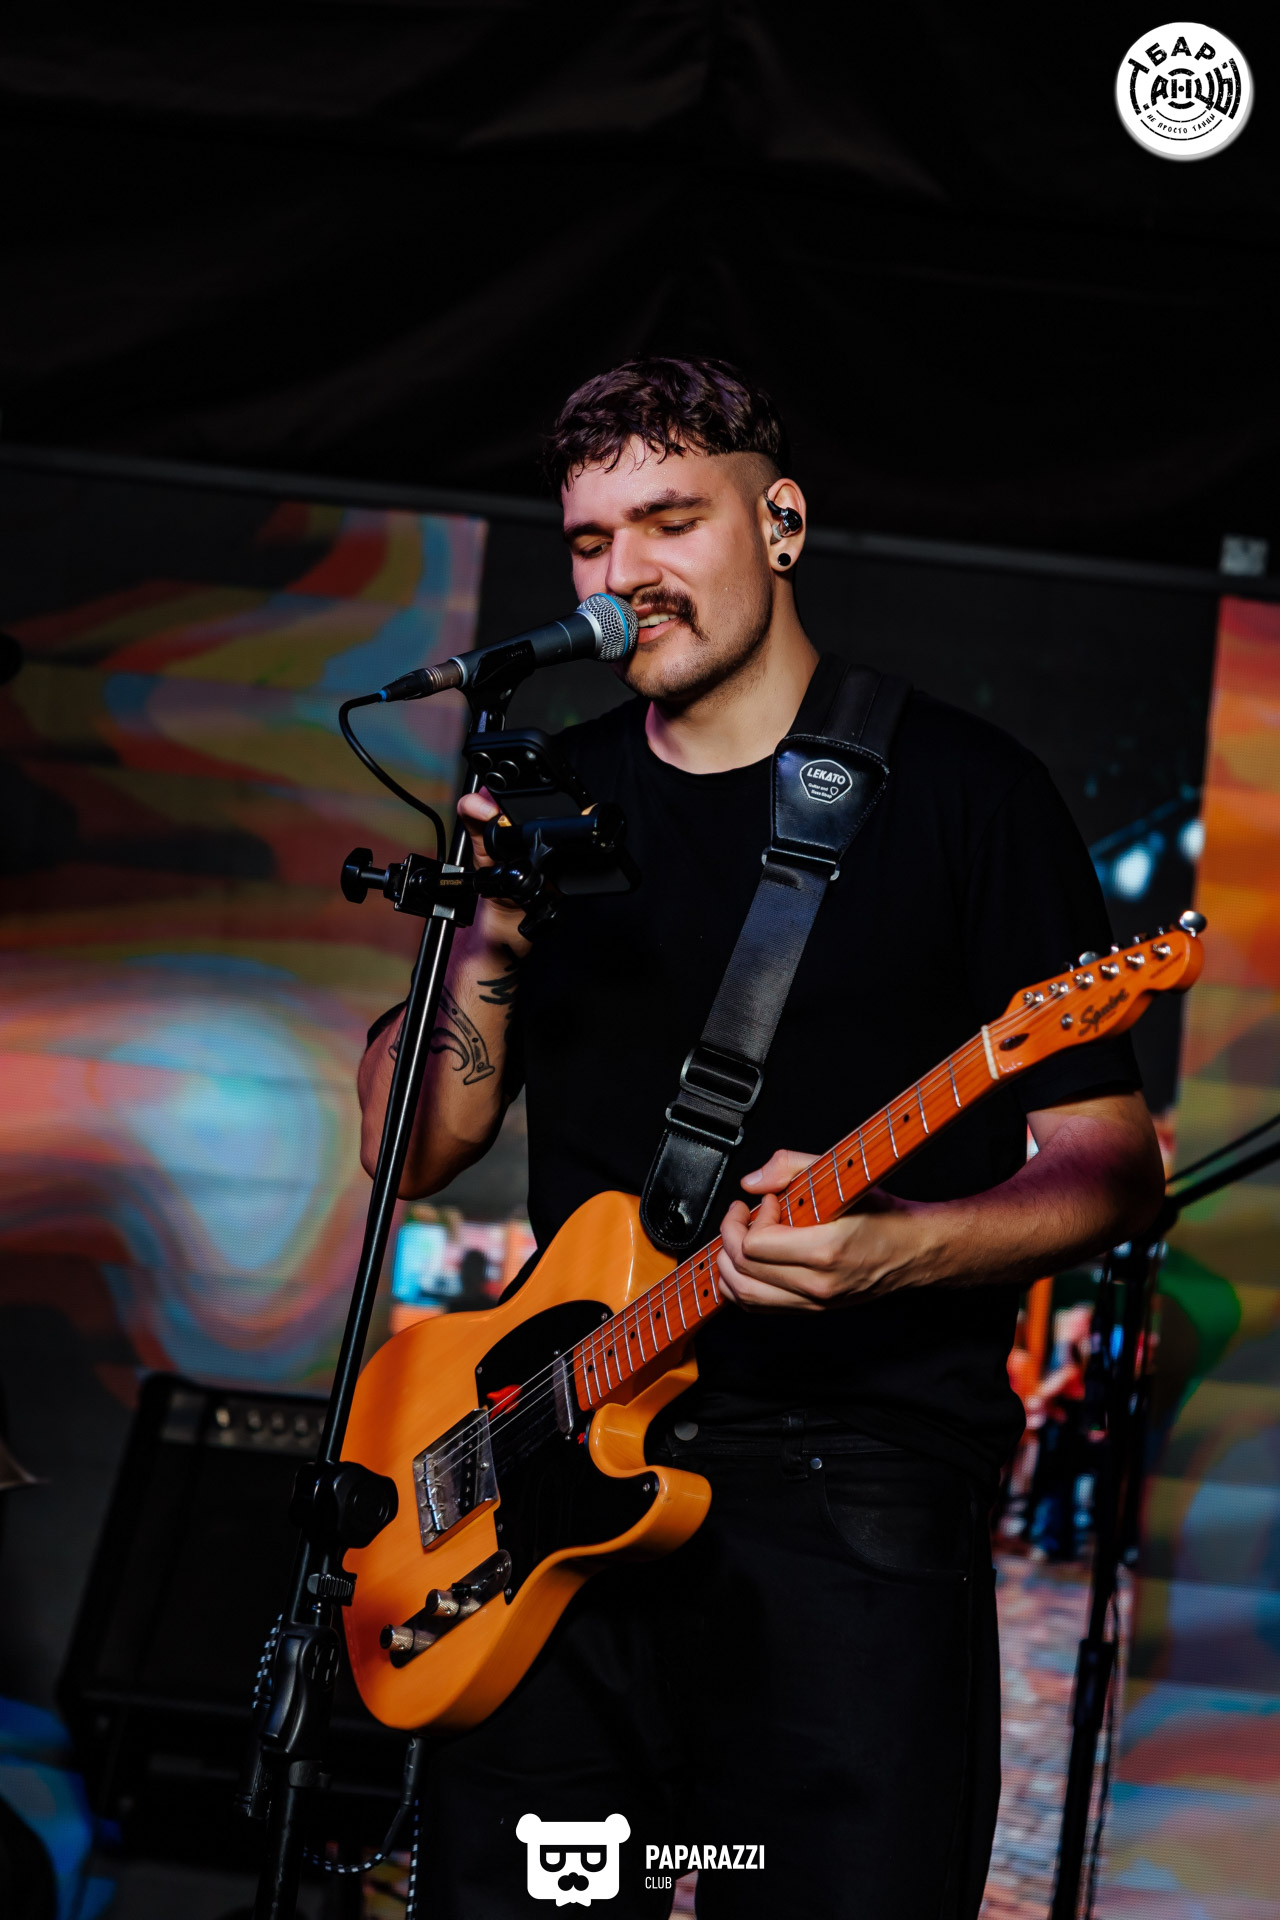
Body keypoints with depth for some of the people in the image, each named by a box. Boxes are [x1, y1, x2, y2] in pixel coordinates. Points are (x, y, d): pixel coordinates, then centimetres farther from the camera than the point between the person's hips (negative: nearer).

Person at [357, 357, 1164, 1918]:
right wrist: (490, 939, -6)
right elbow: (414, 1152, 12)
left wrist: (901, 1244, -21)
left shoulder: (962, 791, -1)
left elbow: (1112, 1166, -2)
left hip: (858, 1482, -4)